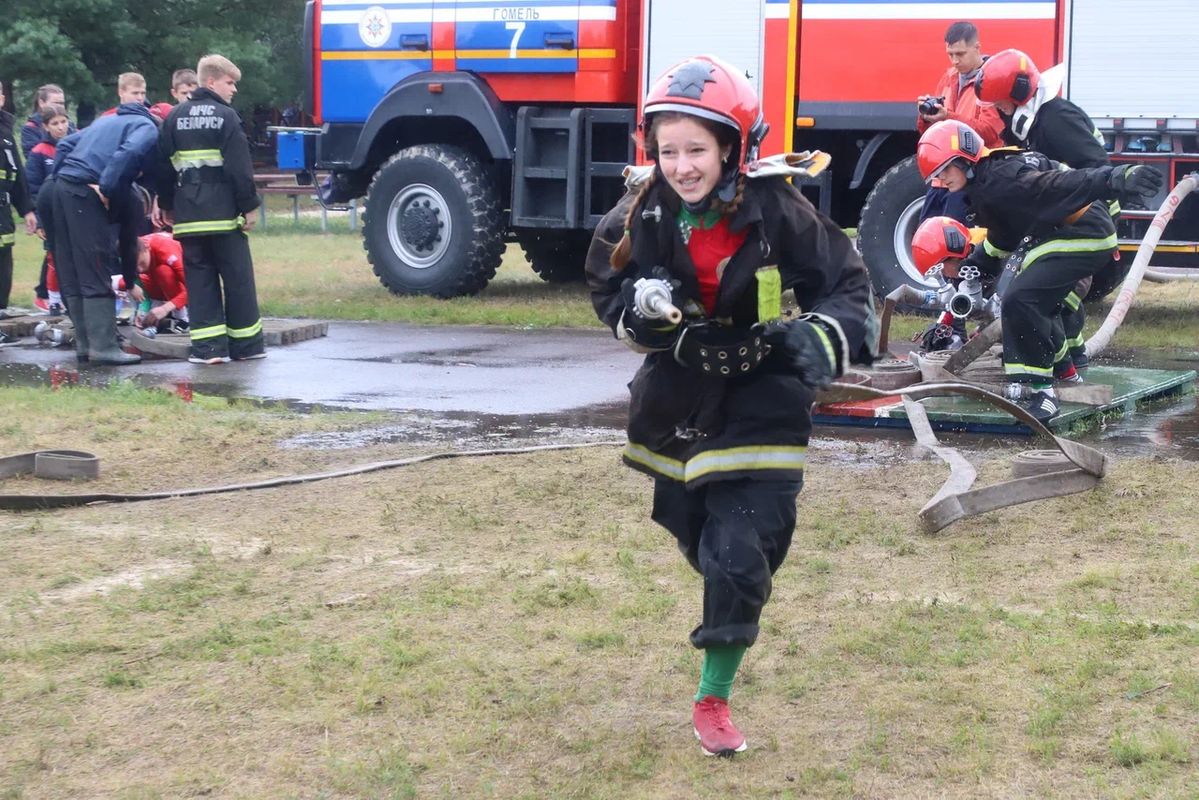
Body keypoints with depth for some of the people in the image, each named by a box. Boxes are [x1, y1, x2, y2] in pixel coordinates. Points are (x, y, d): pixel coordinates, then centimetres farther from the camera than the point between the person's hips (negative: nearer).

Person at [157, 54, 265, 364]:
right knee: (237, 278, 4)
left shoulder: (175, 117, 10)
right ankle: (246, 344, 8)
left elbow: (164, 165, 13)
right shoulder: (226, 116, -5)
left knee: (200, 280, 6)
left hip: (187, 215, 4)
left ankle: (207, 346, 0)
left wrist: (166, 205, 21)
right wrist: (248, 206, -4)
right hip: (223, 213, -4)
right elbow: (240, 167, -10)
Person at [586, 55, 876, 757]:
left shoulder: (780, 215, -20)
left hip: (761, 405, -4)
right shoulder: (642, 218, -11)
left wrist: (827, 336, -32)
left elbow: (849, 285, -11)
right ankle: (728, 626, 56)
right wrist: (640, 307, -21)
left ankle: (714, 700, 3)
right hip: (679, 402, 4)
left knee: (741, 555, -11)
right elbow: (608, 290, 2)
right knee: (696, 537, 21)